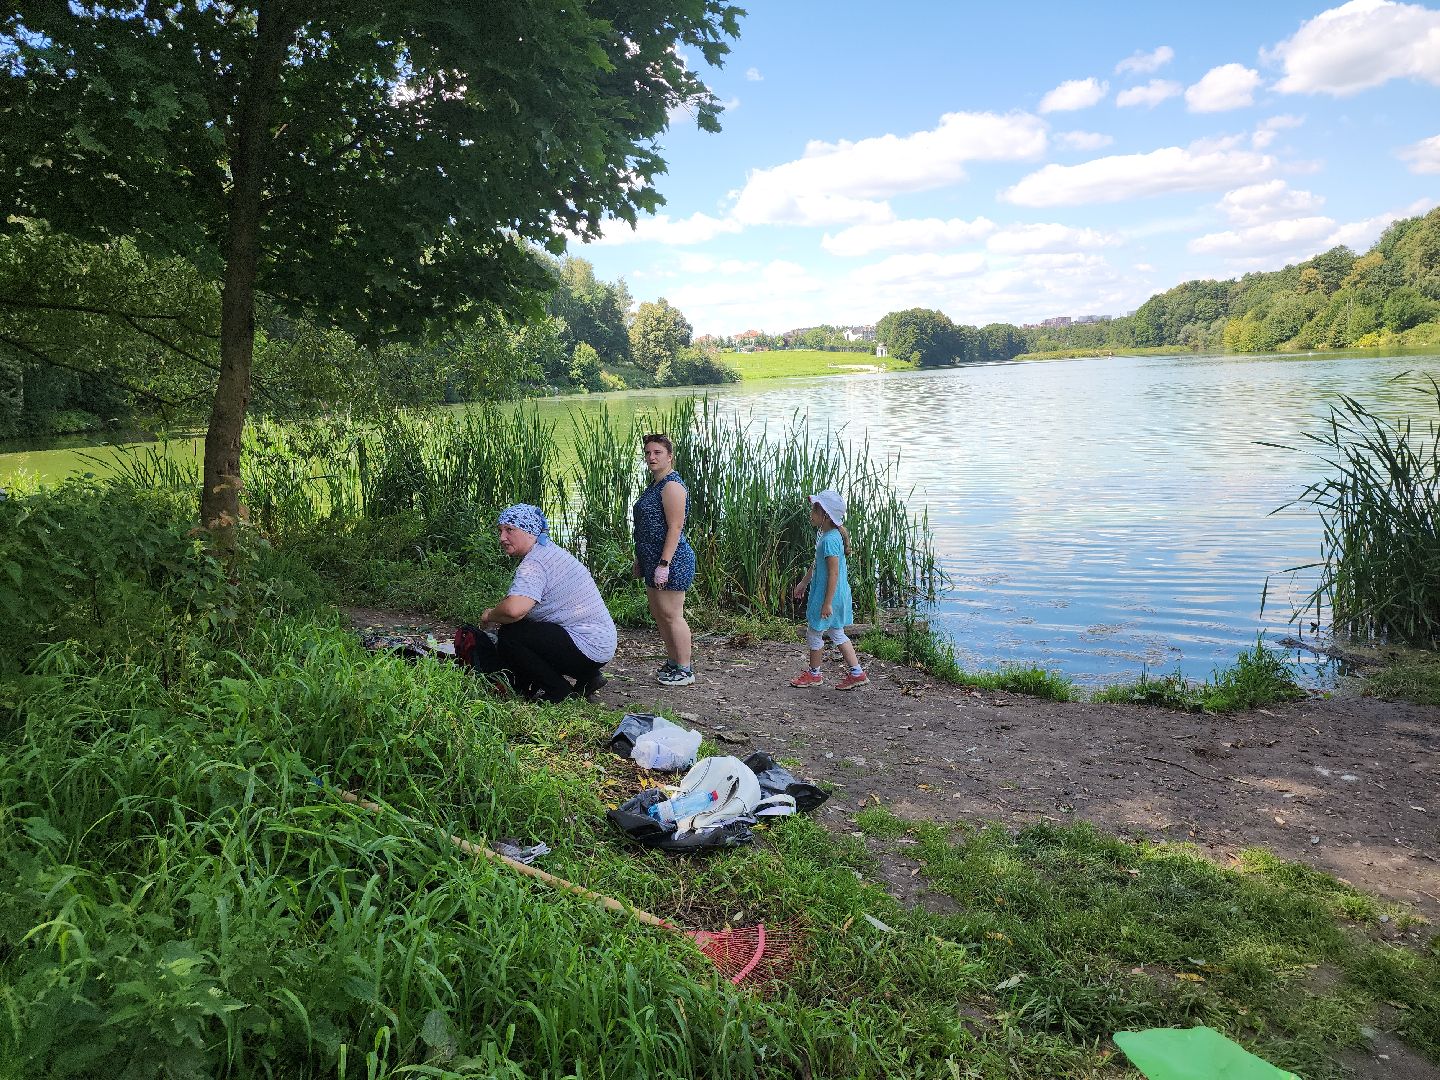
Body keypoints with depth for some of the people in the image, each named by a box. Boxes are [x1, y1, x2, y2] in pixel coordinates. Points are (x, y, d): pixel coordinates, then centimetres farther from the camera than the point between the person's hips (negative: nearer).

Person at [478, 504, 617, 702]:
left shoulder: (534, 563, -17)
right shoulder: (549, 550, 16)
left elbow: (514, 609, -34)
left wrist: (490, 615, -13)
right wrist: (499, 617, 7)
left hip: (588, 647, -11)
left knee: (508, 636, -15)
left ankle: (559, 691, -2)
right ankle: (585, 678, 17)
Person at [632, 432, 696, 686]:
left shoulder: (672, 486, -15)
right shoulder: (655, 484, 16)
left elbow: (675, 528, -21)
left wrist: (664, 564, -24)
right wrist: (640, 559, 23)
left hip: (671, 561, -11)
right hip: (653, 561, 11)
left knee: (671, 615, -5)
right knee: (658, 615, 16)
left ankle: (685, 670, 5)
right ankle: (672, 663, 28)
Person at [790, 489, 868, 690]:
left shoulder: (830, 540, -25)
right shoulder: (823, 534, 6)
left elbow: (833, 573, -25)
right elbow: (816, 564, 20)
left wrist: (827, 603, -22)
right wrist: (804, 583, 28)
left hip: (827, 595, -10)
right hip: (822, 592, 10)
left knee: (813, 633, 8)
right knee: (837, 634, 16)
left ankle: (814, 673, 25)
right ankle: (857, 672, 21)